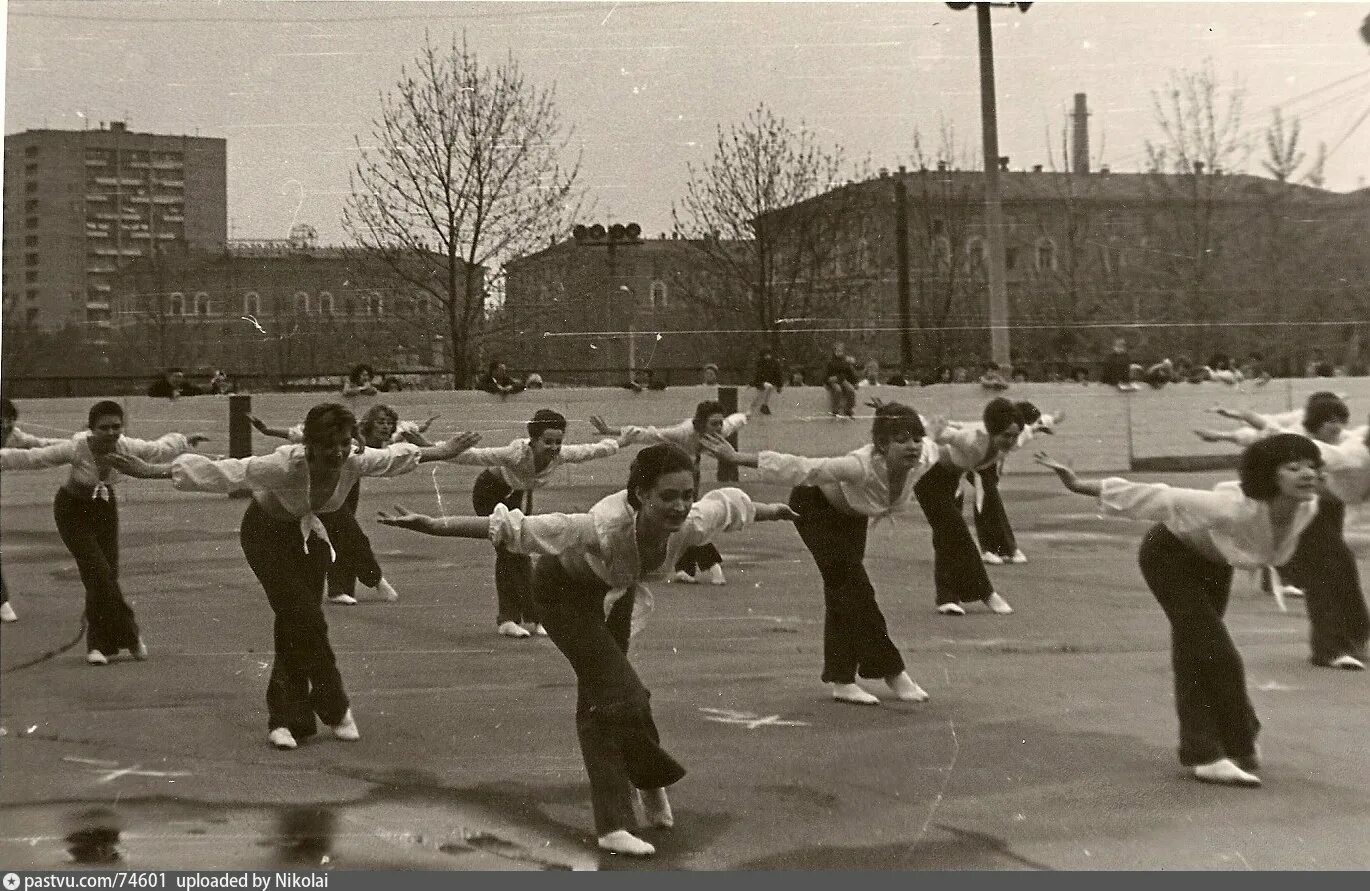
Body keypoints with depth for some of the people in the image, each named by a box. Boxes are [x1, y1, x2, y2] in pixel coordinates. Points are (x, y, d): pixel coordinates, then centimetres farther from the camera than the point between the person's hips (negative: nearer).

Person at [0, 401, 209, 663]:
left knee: (108, 576, 2)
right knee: (98, 573, -14)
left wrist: (186, 441, 12)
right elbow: (30, 457, -26)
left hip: (105, 510, 4)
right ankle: (130, 636, -1)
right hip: (73, 513, -4)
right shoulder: (76, 449, -29)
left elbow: (159, 448, 1)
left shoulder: (126, 447, -18)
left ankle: (99, 644, 19)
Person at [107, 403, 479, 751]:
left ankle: (286, 719, 16)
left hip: (313, 535, 4)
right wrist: (151, 470, -38)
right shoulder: (287, 465, -37)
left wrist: (443, 451, 6)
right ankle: (335, 709, 2)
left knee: (295, 625, 4)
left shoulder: (357, 462, -25)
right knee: (305, 619, -14)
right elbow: (222, 471, -37)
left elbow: (397, 455, -6)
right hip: (268, 533, -4)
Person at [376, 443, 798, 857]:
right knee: (615, 690, -16)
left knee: (601, 692, 16)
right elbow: (516, 527, -44)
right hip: (565, 588, -5)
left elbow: (729, 503, -8)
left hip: (615, 589, 5)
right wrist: (432, 525, -47)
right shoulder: (604, 528, -45)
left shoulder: (693, 523, -31)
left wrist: (769, 510, 13)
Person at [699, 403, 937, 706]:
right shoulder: (863, 466, -42)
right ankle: (892, 672, -3)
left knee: (842, 592, 8)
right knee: (853, 588, -13)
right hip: (815, 505, -6)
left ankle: (842, 680, 17)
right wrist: (735, 458, -43)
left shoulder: (923, 459, -26)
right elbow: (800, 467, -42)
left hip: (852, 514, 6)